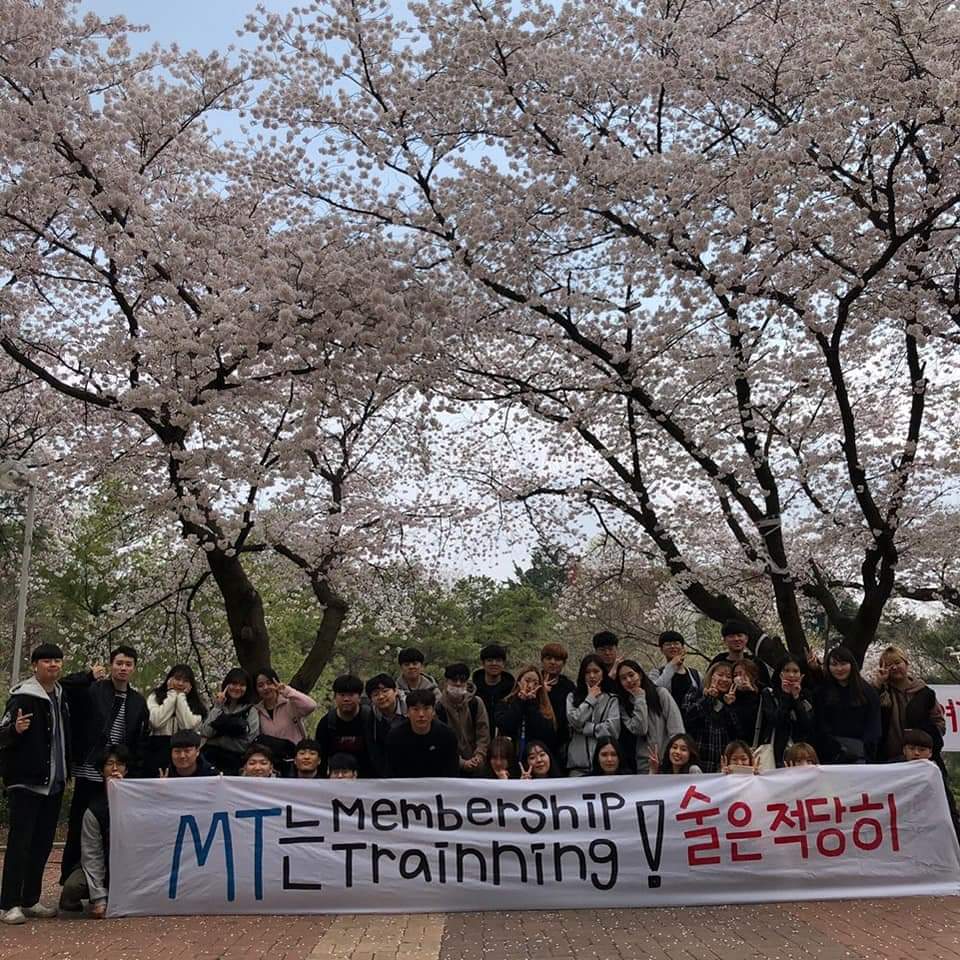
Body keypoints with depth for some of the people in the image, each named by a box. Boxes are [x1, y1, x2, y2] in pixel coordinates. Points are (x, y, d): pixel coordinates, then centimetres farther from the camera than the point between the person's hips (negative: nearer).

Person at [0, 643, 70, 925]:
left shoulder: (61, 696, 10)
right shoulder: (23, 697, -10)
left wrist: (66, 771, 13)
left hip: (54, 783, 7)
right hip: (26, 782, -7)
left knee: (43, 843, 9)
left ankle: (30, 901, 18)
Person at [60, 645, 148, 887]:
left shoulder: (139, 702, 11)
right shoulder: (91, 691, 1)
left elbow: (141, 742, 10)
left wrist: (134, 773, 4)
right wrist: (89, 675, -21)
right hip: (89, 775, -3)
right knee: (78, 829, 3)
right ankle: (69, 882, 14)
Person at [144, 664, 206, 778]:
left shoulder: (195, 703, 11)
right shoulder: (155, 697, 10)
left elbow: (188, 726, -7)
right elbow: (156, 722, -8)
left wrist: (181, 696, -1)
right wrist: (172, 694, -1)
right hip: (157, 750, 0)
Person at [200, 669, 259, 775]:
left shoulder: (251, 711, 4)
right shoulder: (216, 707, 14)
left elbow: (248, 743, -4)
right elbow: (205, 733, 0)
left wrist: (217, 740, -1)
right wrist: (217, 707, -2)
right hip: (210, 760, 2)